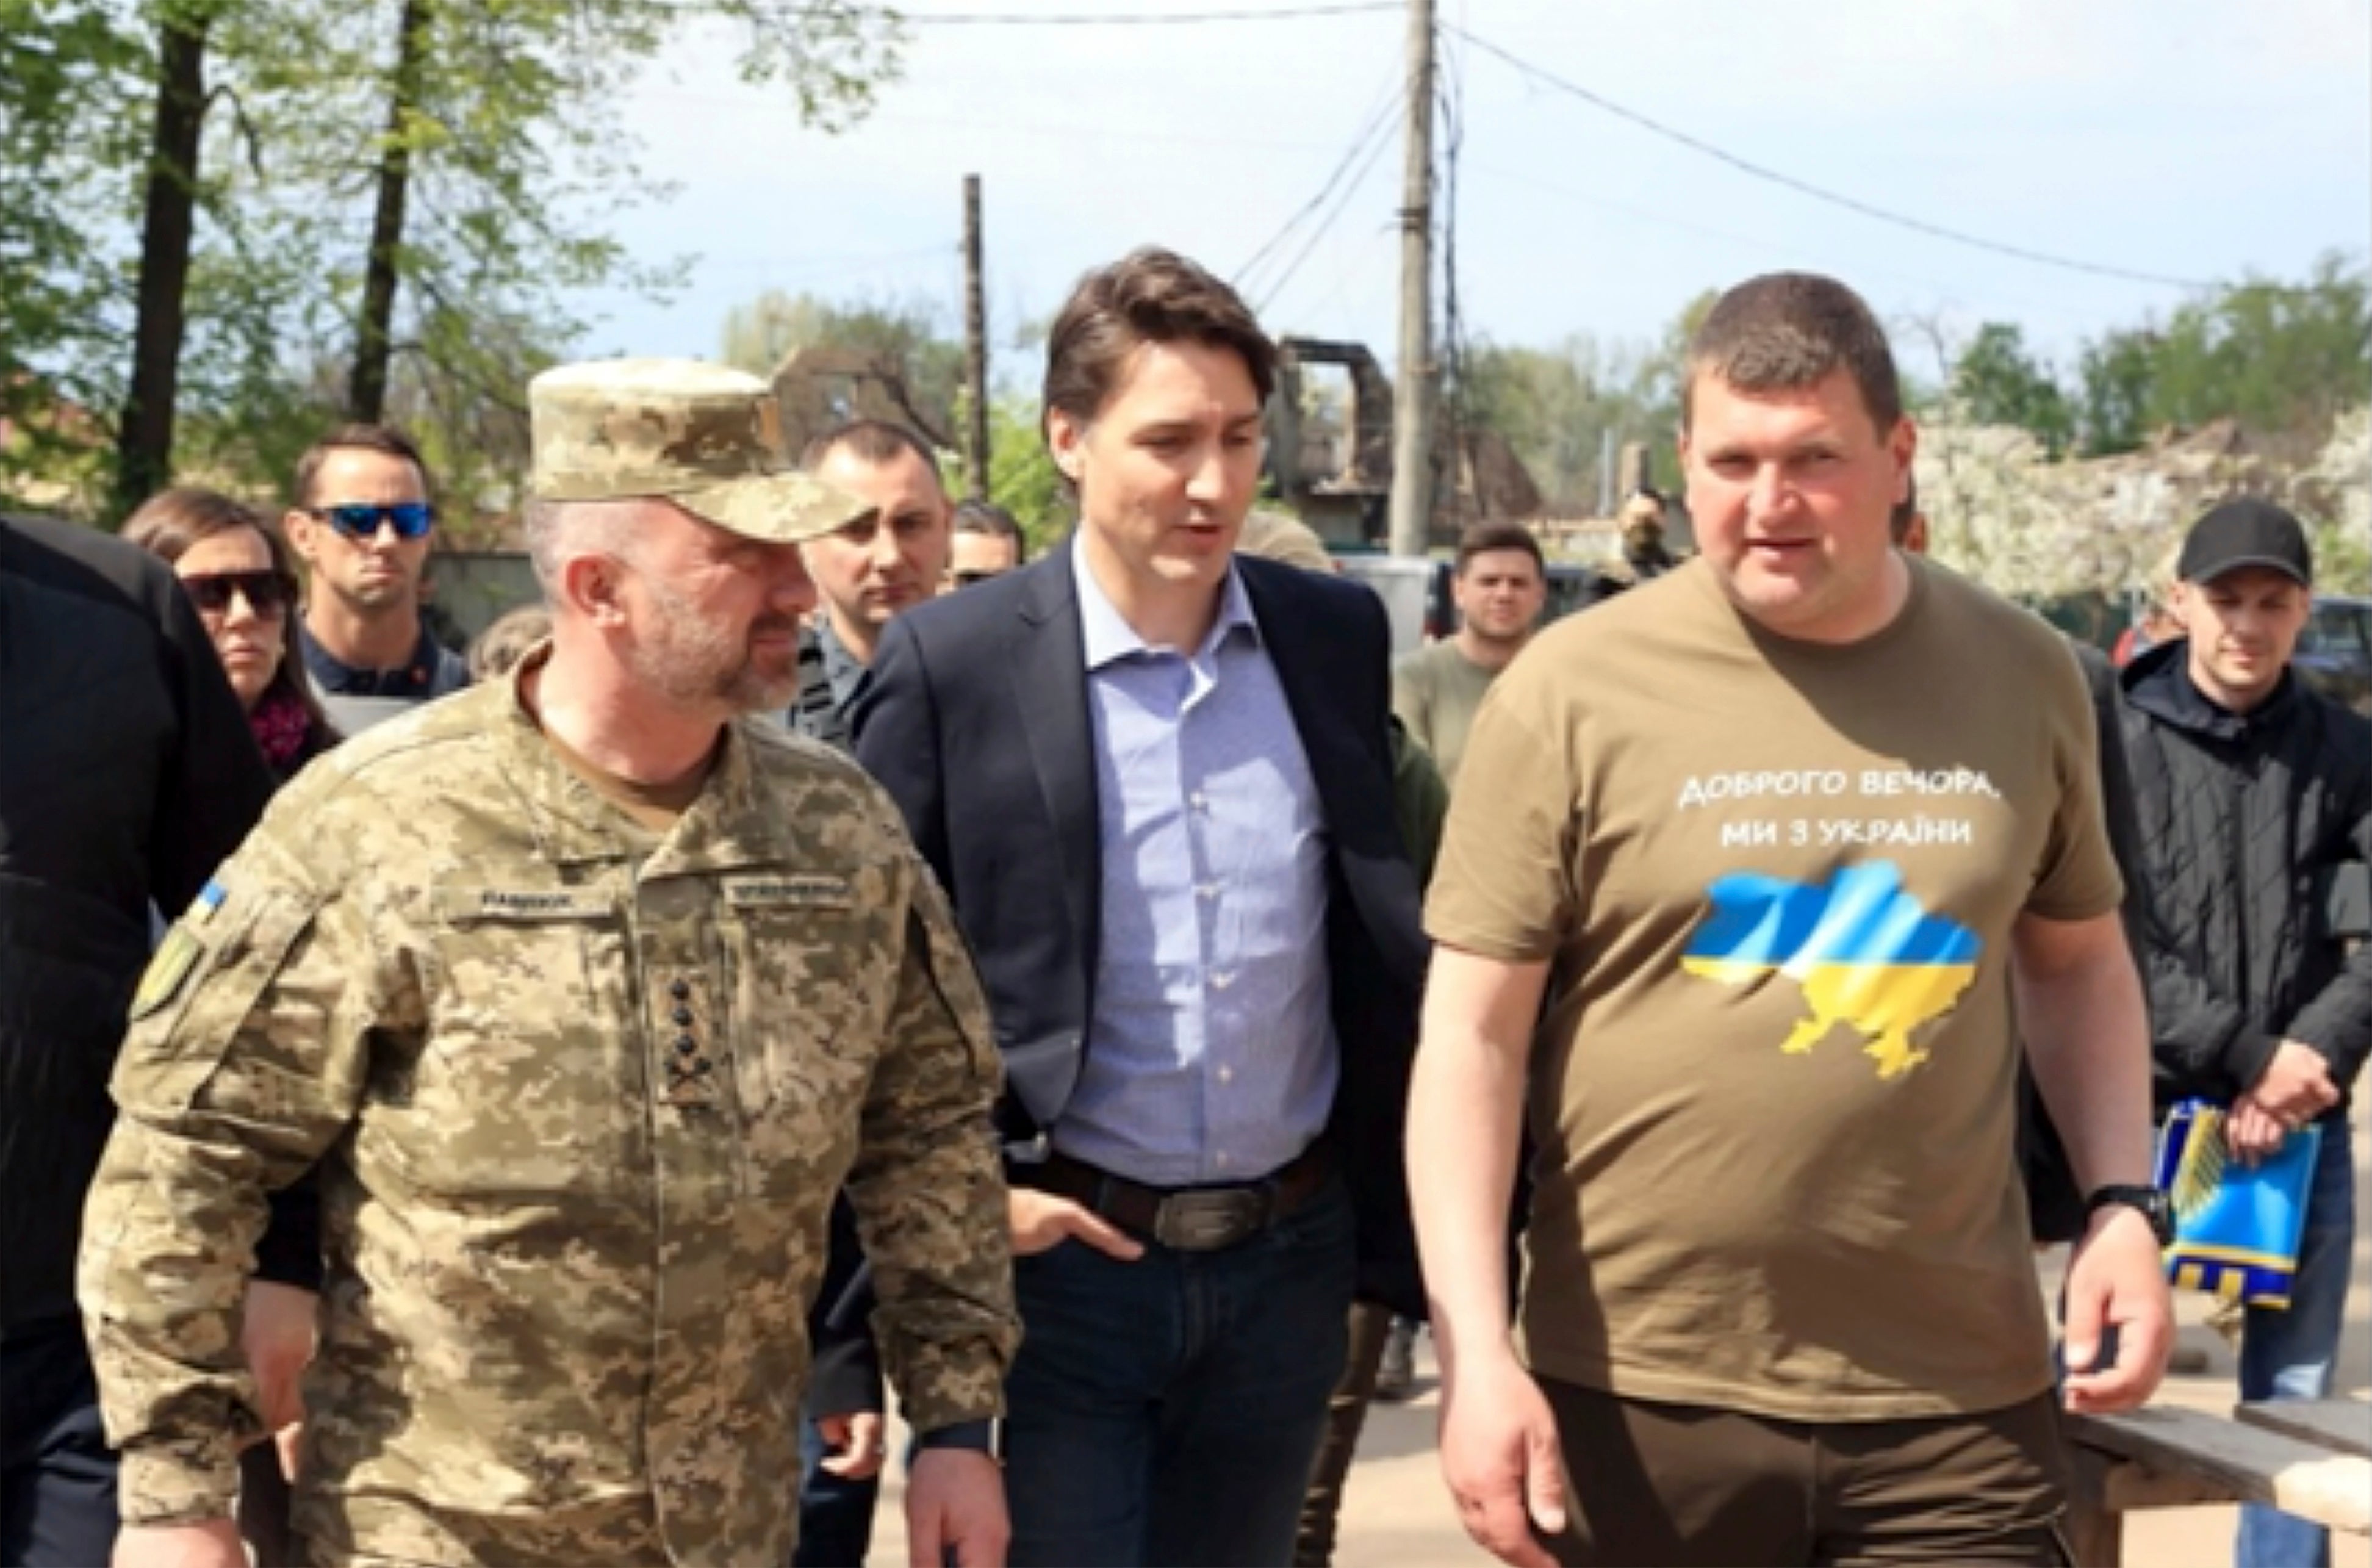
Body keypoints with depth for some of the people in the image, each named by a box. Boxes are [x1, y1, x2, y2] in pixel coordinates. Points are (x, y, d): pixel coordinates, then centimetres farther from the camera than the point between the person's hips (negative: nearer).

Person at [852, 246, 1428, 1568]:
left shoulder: (1340, 637, 1)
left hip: (1290, 1262, 4)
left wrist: (1399, 1215, 7)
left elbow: (1384, 936, 11)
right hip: (1060, 1264, -3)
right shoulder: (952, 664, -10)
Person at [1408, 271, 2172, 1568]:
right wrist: (1477, 1353, -13)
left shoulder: (2022, 675, 4)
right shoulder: (1574, 690, -7)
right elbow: (1473, 1038, -6)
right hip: (1642, 1389, -2)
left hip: (1960, 1391, 2)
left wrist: (2123, 1202, 3)